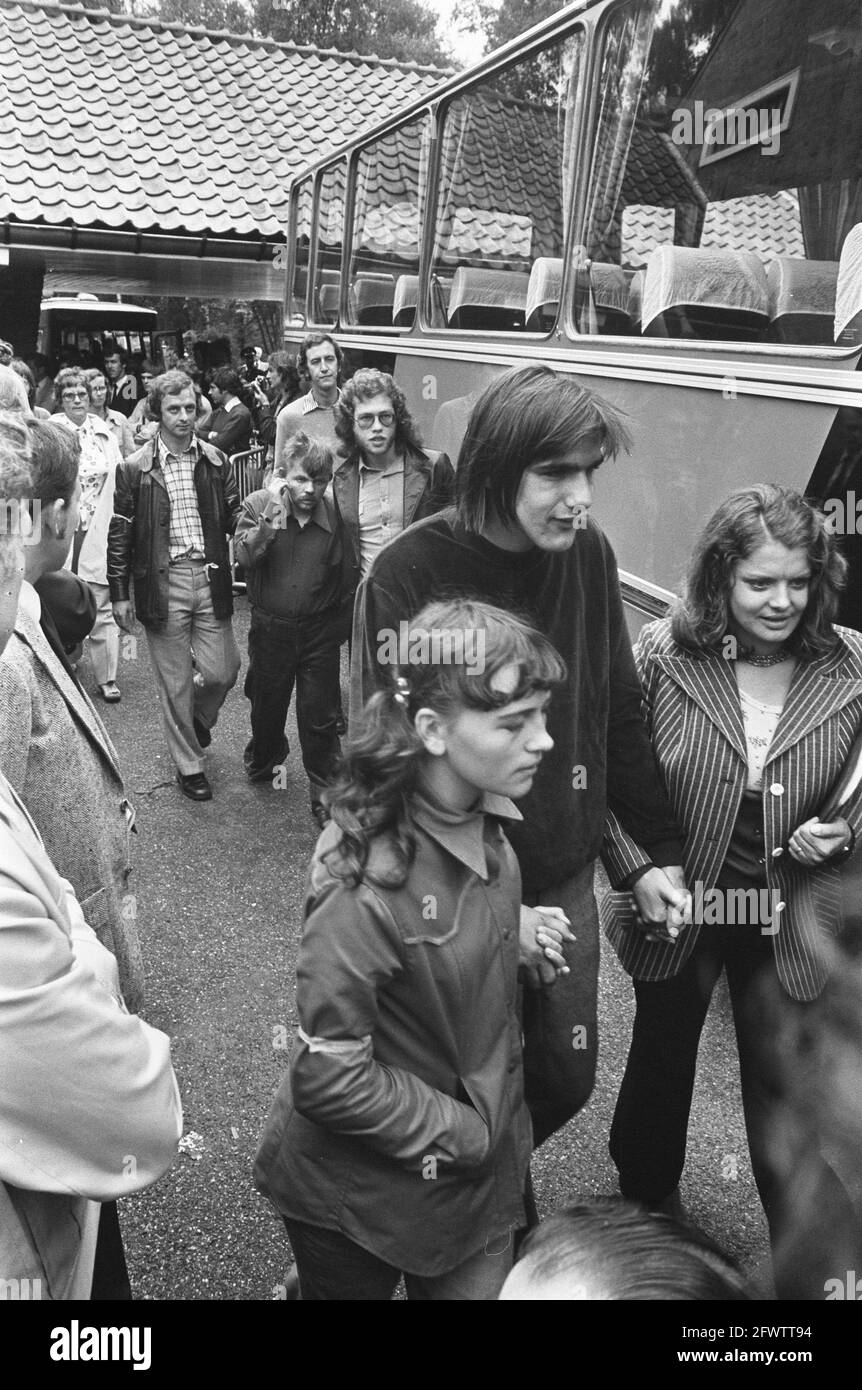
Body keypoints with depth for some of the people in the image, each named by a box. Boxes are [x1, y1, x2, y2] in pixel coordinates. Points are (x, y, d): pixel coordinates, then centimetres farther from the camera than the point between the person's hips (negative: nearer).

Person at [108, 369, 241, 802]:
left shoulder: (216, 461, 4)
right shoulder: (135, 468, -3)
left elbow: (233, 517, 11)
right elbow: (119, 534, 1)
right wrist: (119, 593, 0)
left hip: (210, 576, 2)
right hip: (162, 582, -2)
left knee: (223, 670, 4)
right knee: (174, 682, 6)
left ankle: (198, 716, 39)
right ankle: (188, 765, 22)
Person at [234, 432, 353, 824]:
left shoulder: (334, 517, -8)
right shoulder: (257, 505, -8)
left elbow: (346, 582, 2)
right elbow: (244, 554, -24)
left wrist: (341, 627, 5)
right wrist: (274, 512, -31)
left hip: (320, 630, -1)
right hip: (270, 628, 1)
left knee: (320, 718, 3)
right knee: (266, 707, 19)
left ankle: (325, 797, 17)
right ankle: (263, 758, 50)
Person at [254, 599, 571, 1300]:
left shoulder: (483, 826, -7)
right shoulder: (368, 876, -31)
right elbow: (330, 1074, -26)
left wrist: (516, 939, -2)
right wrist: (463, 1133, -17)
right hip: (367, 1195, -6)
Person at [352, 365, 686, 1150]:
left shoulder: (588, 555, -4)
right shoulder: (409, 575, -19)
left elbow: (619, 714, 5)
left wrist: (659, 849, 3)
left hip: (567, 877, 5)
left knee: (567, 1074, 15)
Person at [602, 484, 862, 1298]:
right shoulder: (662, 655, -17)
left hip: (790, 925, 0)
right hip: (675, 913, 1)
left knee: (786, 1096, 12)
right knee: (660, 1062, 26)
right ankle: (645, 1204, 57)